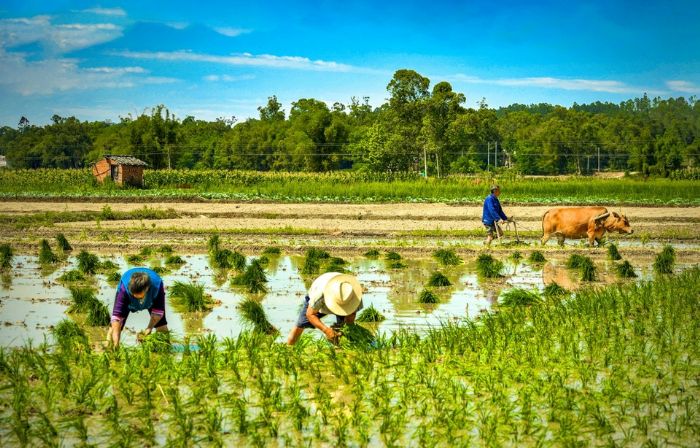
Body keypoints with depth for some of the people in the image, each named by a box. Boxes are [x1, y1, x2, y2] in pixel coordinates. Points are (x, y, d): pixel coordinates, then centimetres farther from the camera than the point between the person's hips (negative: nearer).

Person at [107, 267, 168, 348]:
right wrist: (115, 341, -50)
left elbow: (158, 310, -29)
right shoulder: (124, 289, -44)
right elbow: (117, 315, -45)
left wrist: (150, 328, -39)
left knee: (160, 321, -10)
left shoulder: (157, 285, -42)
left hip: (151, 297, 1)